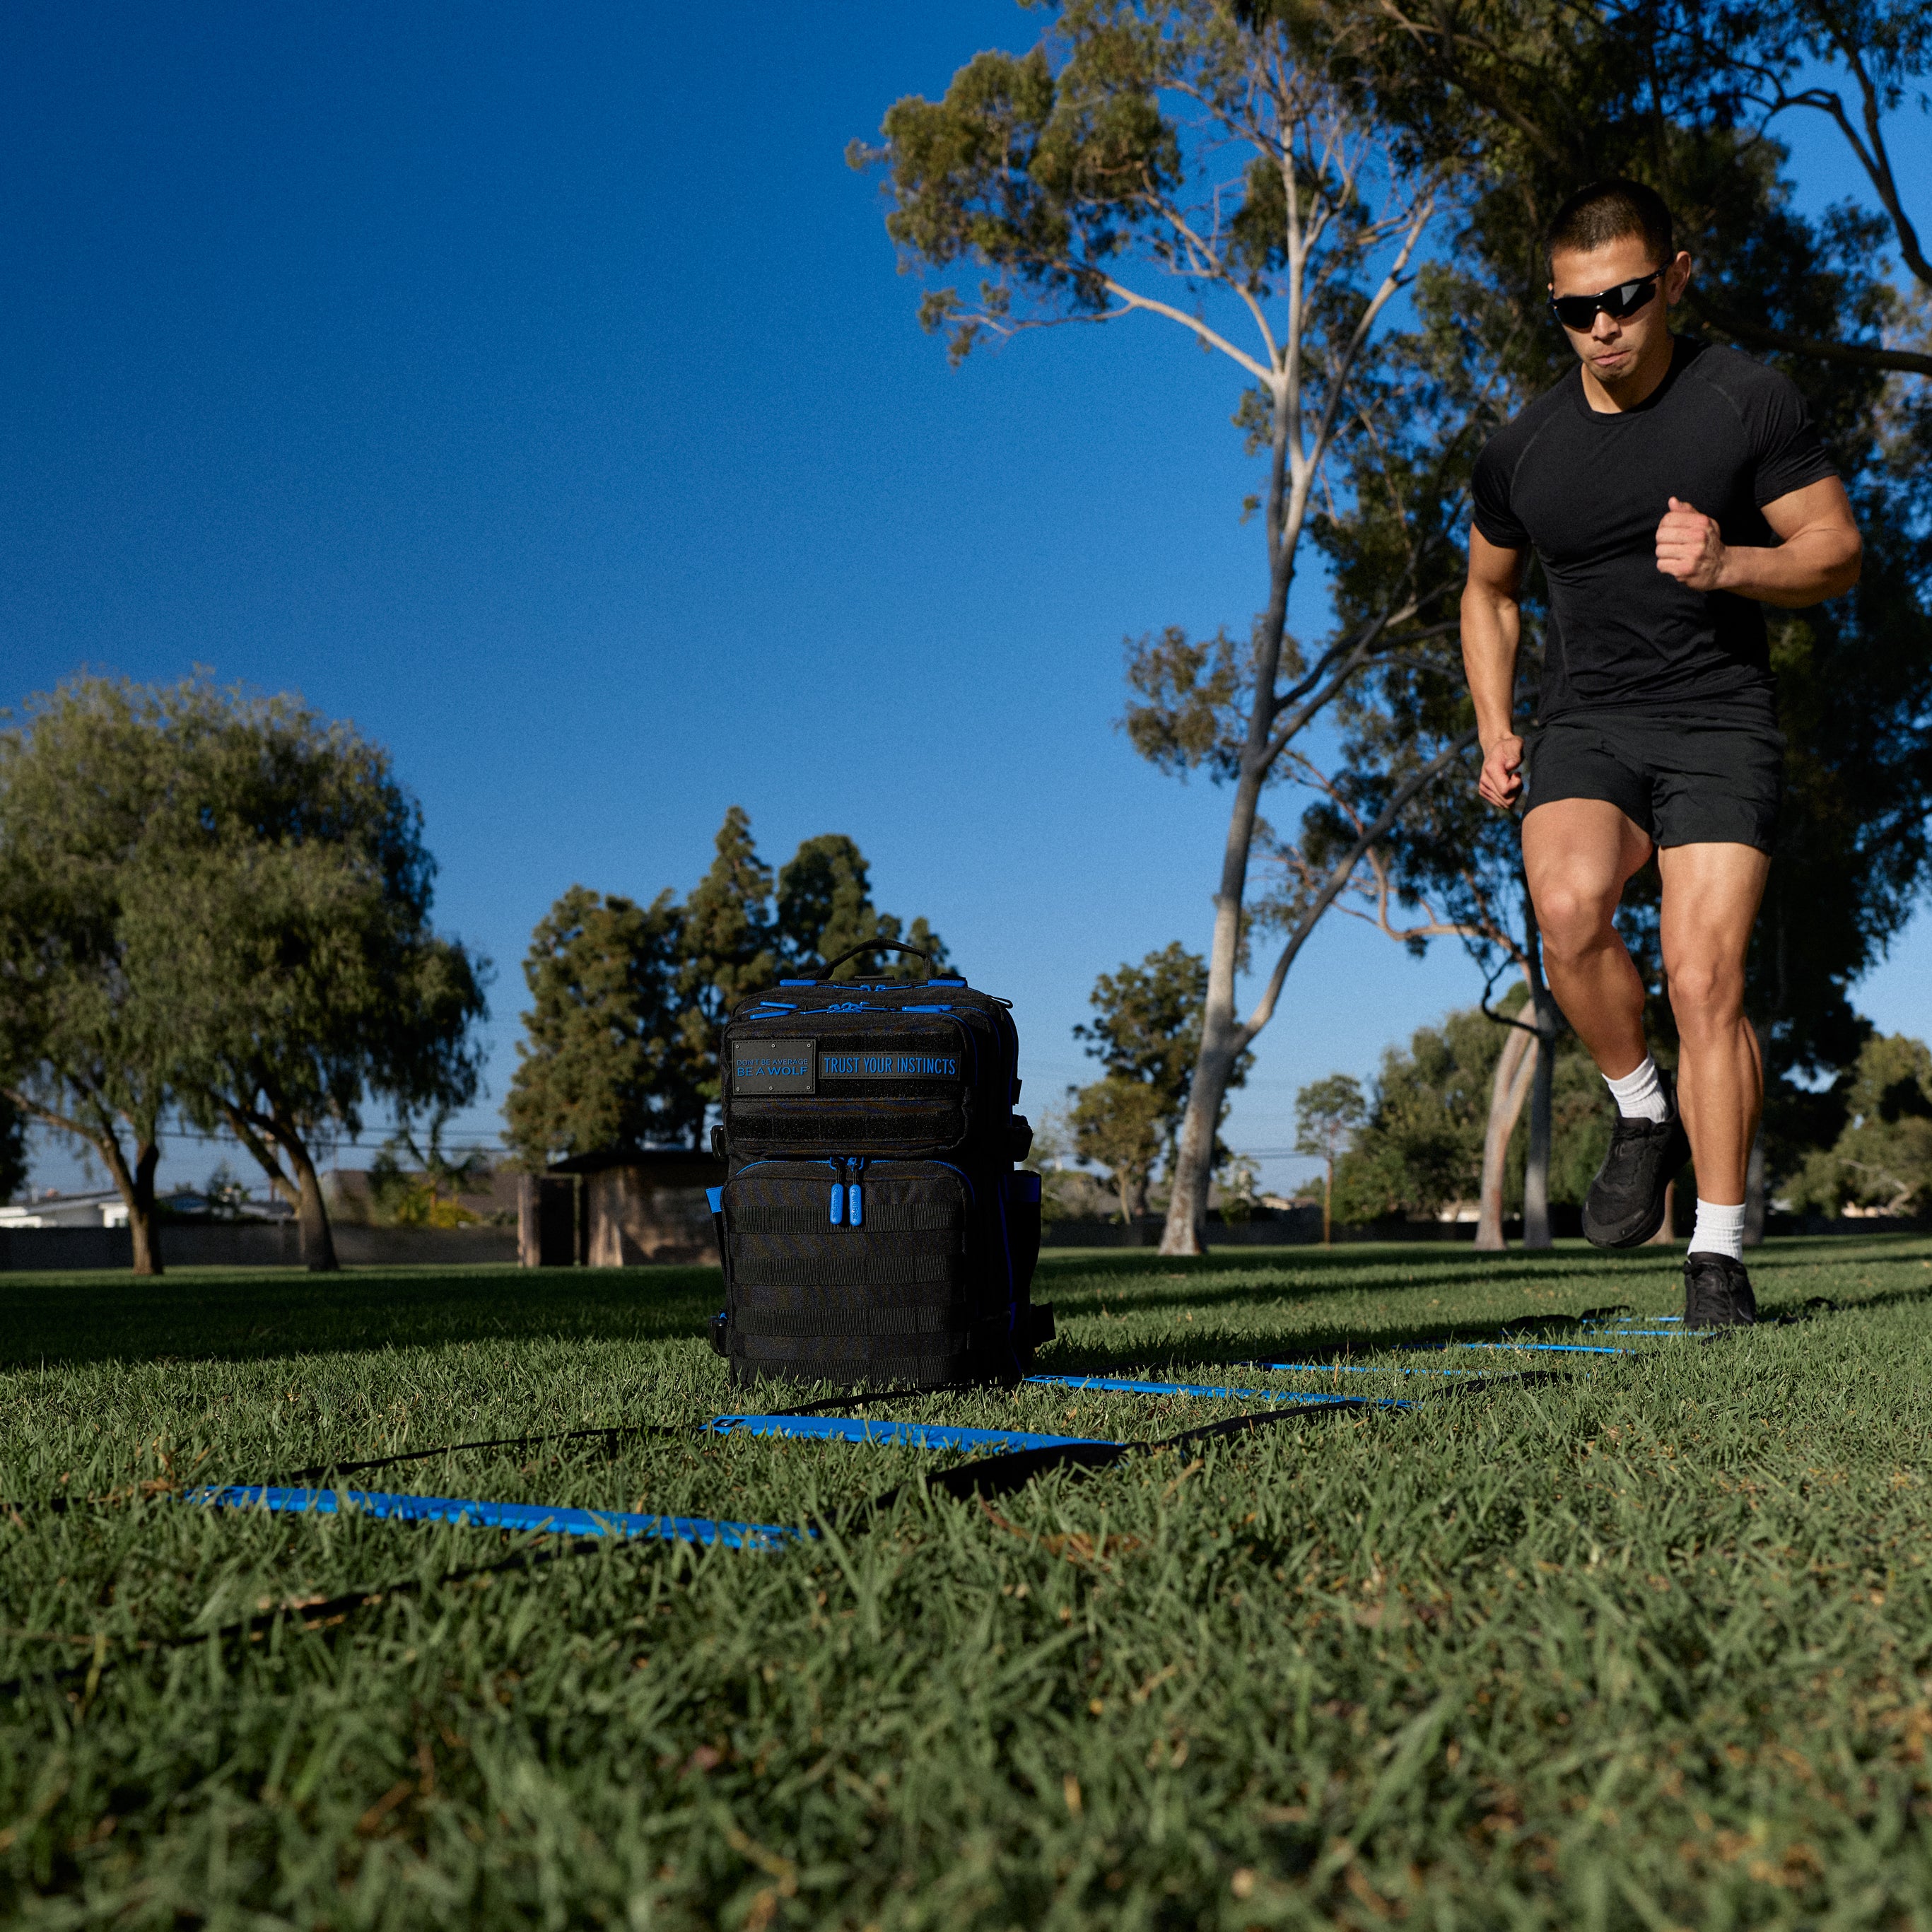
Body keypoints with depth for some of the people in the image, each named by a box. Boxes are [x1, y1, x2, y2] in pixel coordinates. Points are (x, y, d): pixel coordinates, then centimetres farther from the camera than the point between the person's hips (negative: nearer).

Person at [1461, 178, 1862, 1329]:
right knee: (1569, 906, -28)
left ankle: (1720, 1248, -3)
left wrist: (1728, 566, -19)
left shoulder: (1750, 402, -1)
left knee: (1705, 976, -14)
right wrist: (1495, 731, 8)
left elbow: (1838, 551, 2)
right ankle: (1644, 1115, -2)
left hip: (1720, 726, -2)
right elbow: (1489, 590, 21)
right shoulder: (1523, 453, 6)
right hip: (1585, 724, 2)